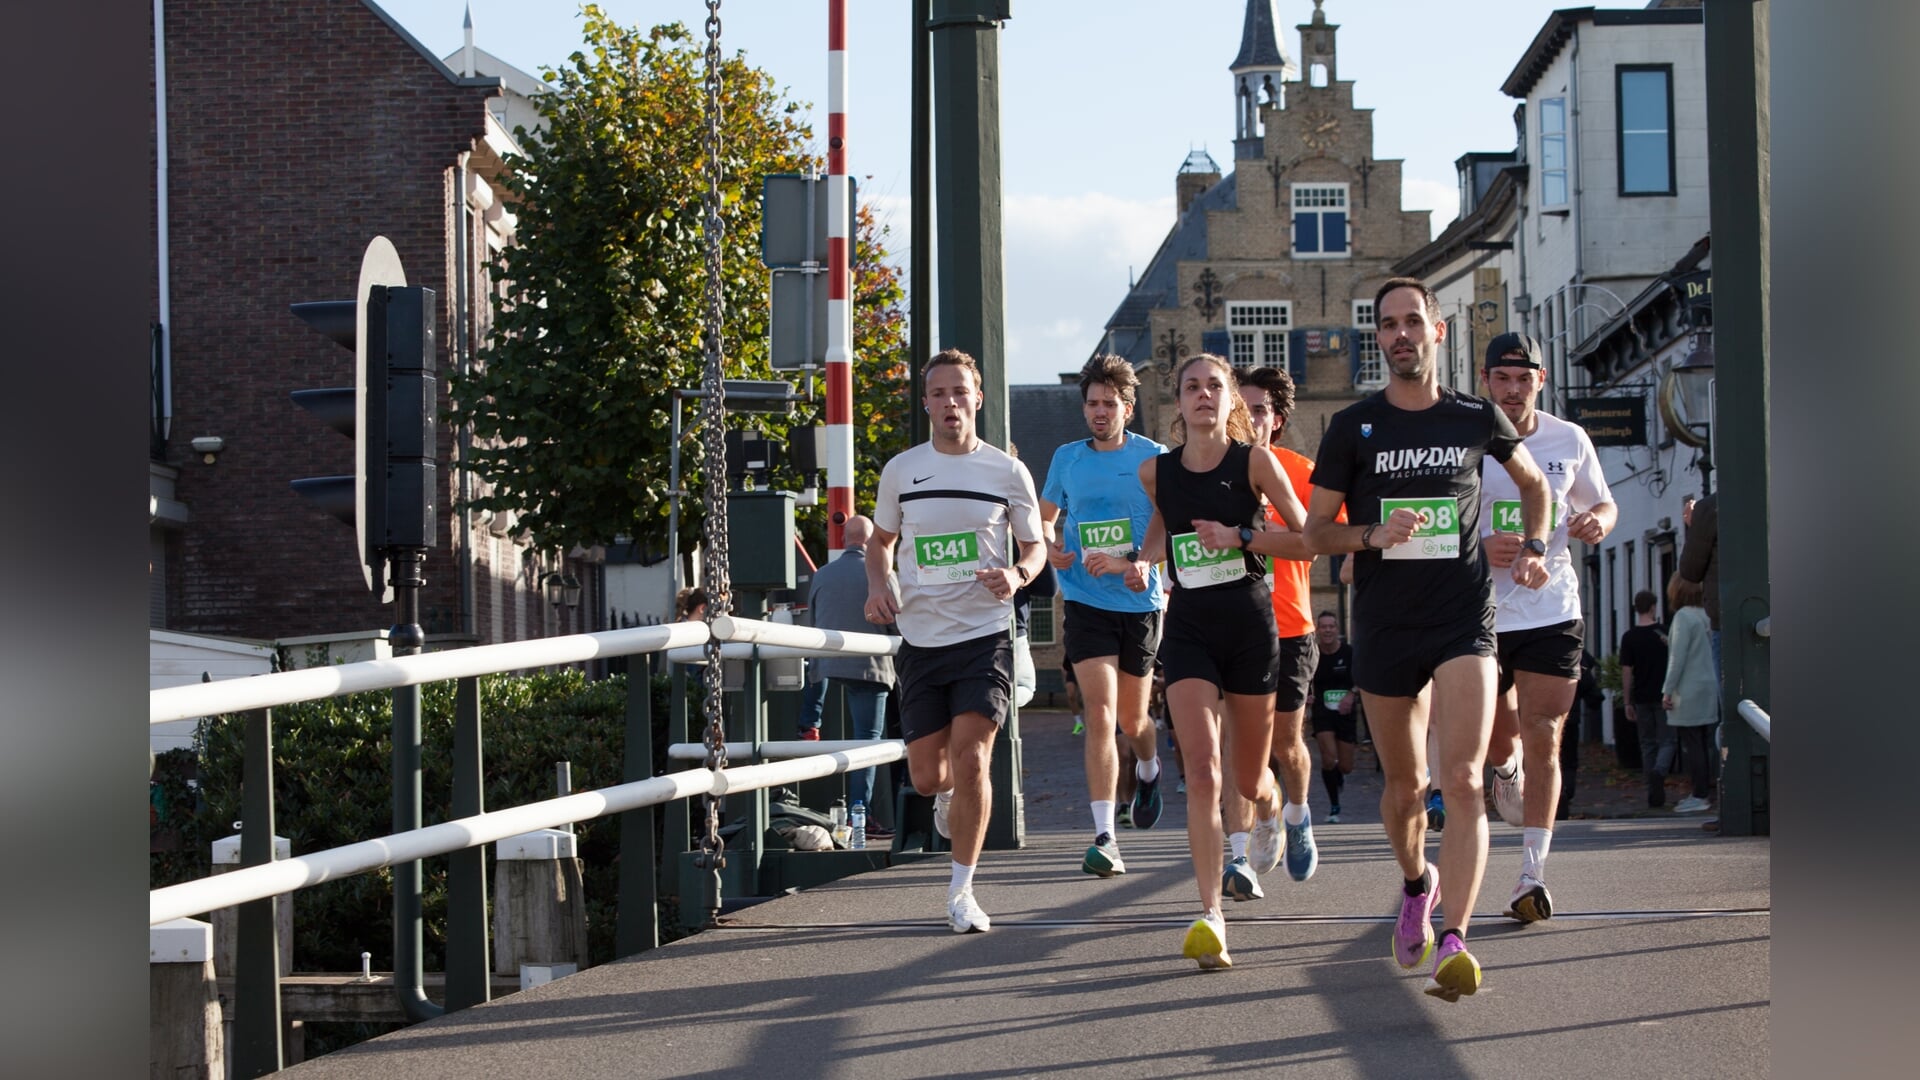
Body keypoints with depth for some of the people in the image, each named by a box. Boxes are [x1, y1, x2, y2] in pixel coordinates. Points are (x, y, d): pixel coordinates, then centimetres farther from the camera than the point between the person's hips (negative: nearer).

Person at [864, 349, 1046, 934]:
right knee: (927, 775, 3)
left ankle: (961, 890, -1)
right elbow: (881, 540, 19)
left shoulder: (1008, 471, 0)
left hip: (985, 634, -2)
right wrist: (877, 587, -1)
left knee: (970, 758, -15)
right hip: (920, 638, 2)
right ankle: (951, 796, 42)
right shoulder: (901, 469, 5)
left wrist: (1017, 574, -12)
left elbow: (1035, 545, 10)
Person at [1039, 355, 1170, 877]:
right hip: (1086, 603, 0)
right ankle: (1104, 837, -16)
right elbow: (1046, 517, 19)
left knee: (1131, 720, 13)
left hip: (1140, 602, 0)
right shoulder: (1067, 458, 6)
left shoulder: (1154, 459, -2)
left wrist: (1132, 562, -22)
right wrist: (1051, 549, -3)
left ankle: (1148, 771, 50)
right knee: (1100, 714, -15)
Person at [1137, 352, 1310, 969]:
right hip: (1188, 628, 1)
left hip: (1250, 625, -1)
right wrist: (1145, 560, 5)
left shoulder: (1254, 462, -6)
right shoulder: (1156, 471, 3)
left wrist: (1241, 537, -17)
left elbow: (1307, 536, -4)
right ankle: (1210, 917, -18)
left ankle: (1269, 811, 52)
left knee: (1248, 780, 13)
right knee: (1201, 774, -15)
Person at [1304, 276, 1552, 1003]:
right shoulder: (1352, 428, 1)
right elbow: (1315, 532, 4)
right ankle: (1416, 886, 44)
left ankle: (1453, 945, -24)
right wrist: (1373, 535, -15)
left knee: (1462, 780, -17)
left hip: (1463, 621, -1)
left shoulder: (1477, 419, 4)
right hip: (1384, 628, 1)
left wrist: (1532, 548, 7)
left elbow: (1534, 483, 23)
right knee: (1404, 784, 13)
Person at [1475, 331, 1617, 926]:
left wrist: (1599, 520, -7)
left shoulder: (1569, 440, 3)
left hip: (1553, 611, 1)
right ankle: (1508, 769, 45)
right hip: (1481, 612, 0)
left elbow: (1604, 502, 18)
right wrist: (1480, 546, -21)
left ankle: (1533, 874, -3)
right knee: (1499, 743, 6)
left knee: (1542, 739, -7)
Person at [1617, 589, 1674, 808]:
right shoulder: (1664, 633, -3)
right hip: (1664, 697, -1)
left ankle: (1654, 794, 9)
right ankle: (1659, 772, -27)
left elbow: (1626, 671, -3)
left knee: (1648, 744, 10)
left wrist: (1627, 702, 3)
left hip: (1642, 699, 1)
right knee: (1666, 741, 3)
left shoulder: (1629, 637, -3)